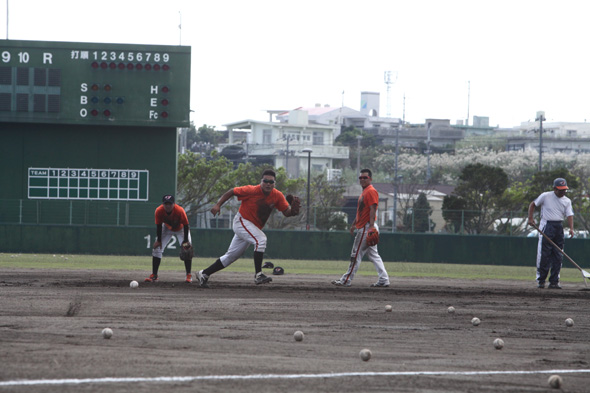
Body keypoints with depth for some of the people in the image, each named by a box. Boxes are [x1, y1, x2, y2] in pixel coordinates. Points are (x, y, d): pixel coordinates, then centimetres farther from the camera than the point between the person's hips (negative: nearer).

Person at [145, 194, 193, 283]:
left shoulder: (180, 211, -38)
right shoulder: (159, 211, -31)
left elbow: (186, 226, -27)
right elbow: (159, 226, -17)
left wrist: (185, 241, -28)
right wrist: (158, 240, -14)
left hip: (181, 229, -2)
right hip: (167, 228, 2)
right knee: (157, 249, -7)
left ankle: (189, 275, -5)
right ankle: (154, 275, 2)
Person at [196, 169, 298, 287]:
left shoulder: (277, 196, -5)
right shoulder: (252, 191, -20)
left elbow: (286, 212, -5)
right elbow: (231, 192, -12)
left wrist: (293, 211, -28)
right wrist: (218, 205, -20)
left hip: (254, 228, 7)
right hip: (241, 222, -7)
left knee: (231, 256, 12)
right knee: (260, 239, -30)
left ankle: (204, 274, 23)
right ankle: (258, 275, -30)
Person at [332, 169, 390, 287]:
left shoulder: (371, 191, -12)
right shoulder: (364, 192, 20)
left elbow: (373, 210, -21)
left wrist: (371, 227, -29)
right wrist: (354, 224, 29)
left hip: (366, 228, -11)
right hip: (362, 227, 11)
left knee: (356, 255, -6)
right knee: (373, 254, 9)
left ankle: (347, 280, -3)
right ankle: (383, 279, 6)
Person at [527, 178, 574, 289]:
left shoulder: (567, 201, 8)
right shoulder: (545, 196, -1)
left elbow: (569, 215, -1)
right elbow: (533, 204, 7)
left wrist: (571, 228, -18)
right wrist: (530, 218, -5)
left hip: (559, 227, 4)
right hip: (546, 225, -4)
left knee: (558, 256, 3)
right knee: (544, 255, -7)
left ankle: (554, 281, 8)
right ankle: (540, 280, -1)